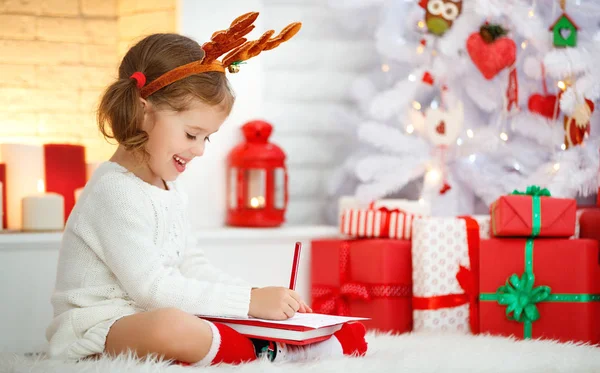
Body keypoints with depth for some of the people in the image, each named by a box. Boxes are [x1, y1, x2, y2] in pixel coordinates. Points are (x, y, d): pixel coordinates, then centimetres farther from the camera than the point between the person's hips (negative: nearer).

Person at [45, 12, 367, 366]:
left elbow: (189, 264, 21)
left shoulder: (169, 191, 16)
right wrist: (249, 300, -22)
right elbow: (152, 286, -23)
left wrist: (258, 298, 4)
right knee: (170, 324, -40)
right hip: (97, 329, -11)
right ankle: (269, 354, -29)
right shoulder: (116, 191, -18)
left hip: (150, 317, 11)